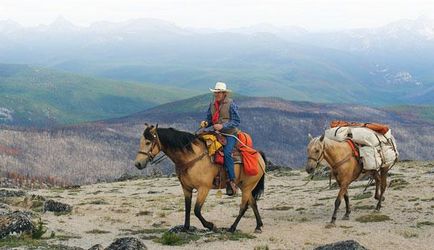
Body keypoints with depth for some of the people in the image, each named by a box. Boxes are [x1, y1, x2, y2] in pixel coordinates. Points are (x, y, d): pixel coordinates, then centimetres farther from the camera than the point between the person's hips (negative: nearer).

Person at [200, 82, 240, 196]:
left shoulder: (231, 104, -7)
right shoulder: (212, 104, 10)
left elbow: (236, 121, -10)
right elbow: (210, 119, 20)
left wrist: (222, 126, -22)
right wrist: (206, 123, -5)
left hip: (230, 134, -7)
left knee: (227, 152, -28)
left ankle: (231, 181, -26)